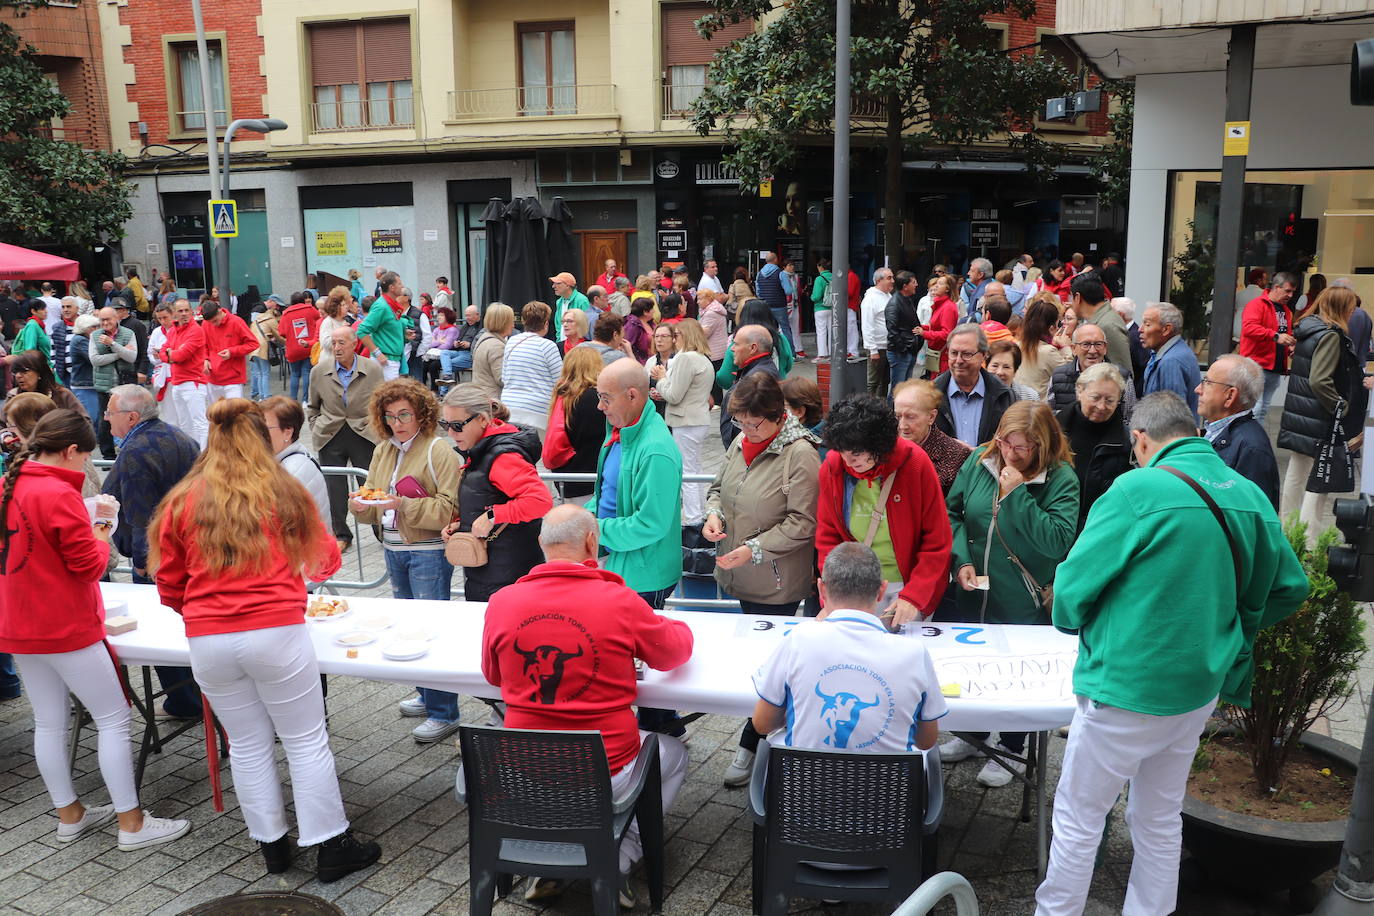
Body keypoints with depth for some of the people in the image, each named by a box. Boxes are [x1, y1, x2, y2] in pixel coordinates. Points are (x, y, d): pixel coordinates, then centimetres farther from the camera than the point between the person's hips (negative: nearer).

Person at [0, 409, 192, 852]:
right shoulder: (59, 495, -21)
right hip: (66, 629, -9)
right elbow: (90, 565, -17)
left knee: (49, 723, 16)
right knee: (114, 718, 1)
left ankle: (69, 815, 29)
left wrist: (86, 523, 9)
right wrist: (101, 530, 0)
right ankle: (131, 823, 6)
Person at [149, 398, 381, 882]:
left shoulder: (182, 501, 6)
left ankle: (272, 845, 27)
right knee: (305, 741, 7)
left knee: (247, 744, 16)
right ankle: (332, 847, 14)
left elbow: (170, 586, 11)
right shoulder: (283, 491, 2)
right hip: (276, 632, -2)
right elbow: (325, 560, 13)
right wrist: (289, 568, 36)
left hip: (207, 641, 3)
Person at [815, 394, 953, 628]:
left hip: (907, 584, -2)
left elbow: (937, 542, -10)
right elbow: (827, 537, 2)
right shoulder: (832, 468, -7)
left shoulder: (916, 463, -15)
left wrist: (913, 597, -18)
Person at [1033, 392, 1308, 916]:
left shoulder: (1139, 490, -19)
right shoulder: (1249, 496, 1)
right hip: (1201, 687, 7)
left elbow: (1073, 584, -17)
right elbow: (1290, 588, 12)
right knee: (1160, 819, 21)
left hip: (1126, 690, -7)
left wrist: (1073, 621, 4)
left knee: (1078, 816, 10)